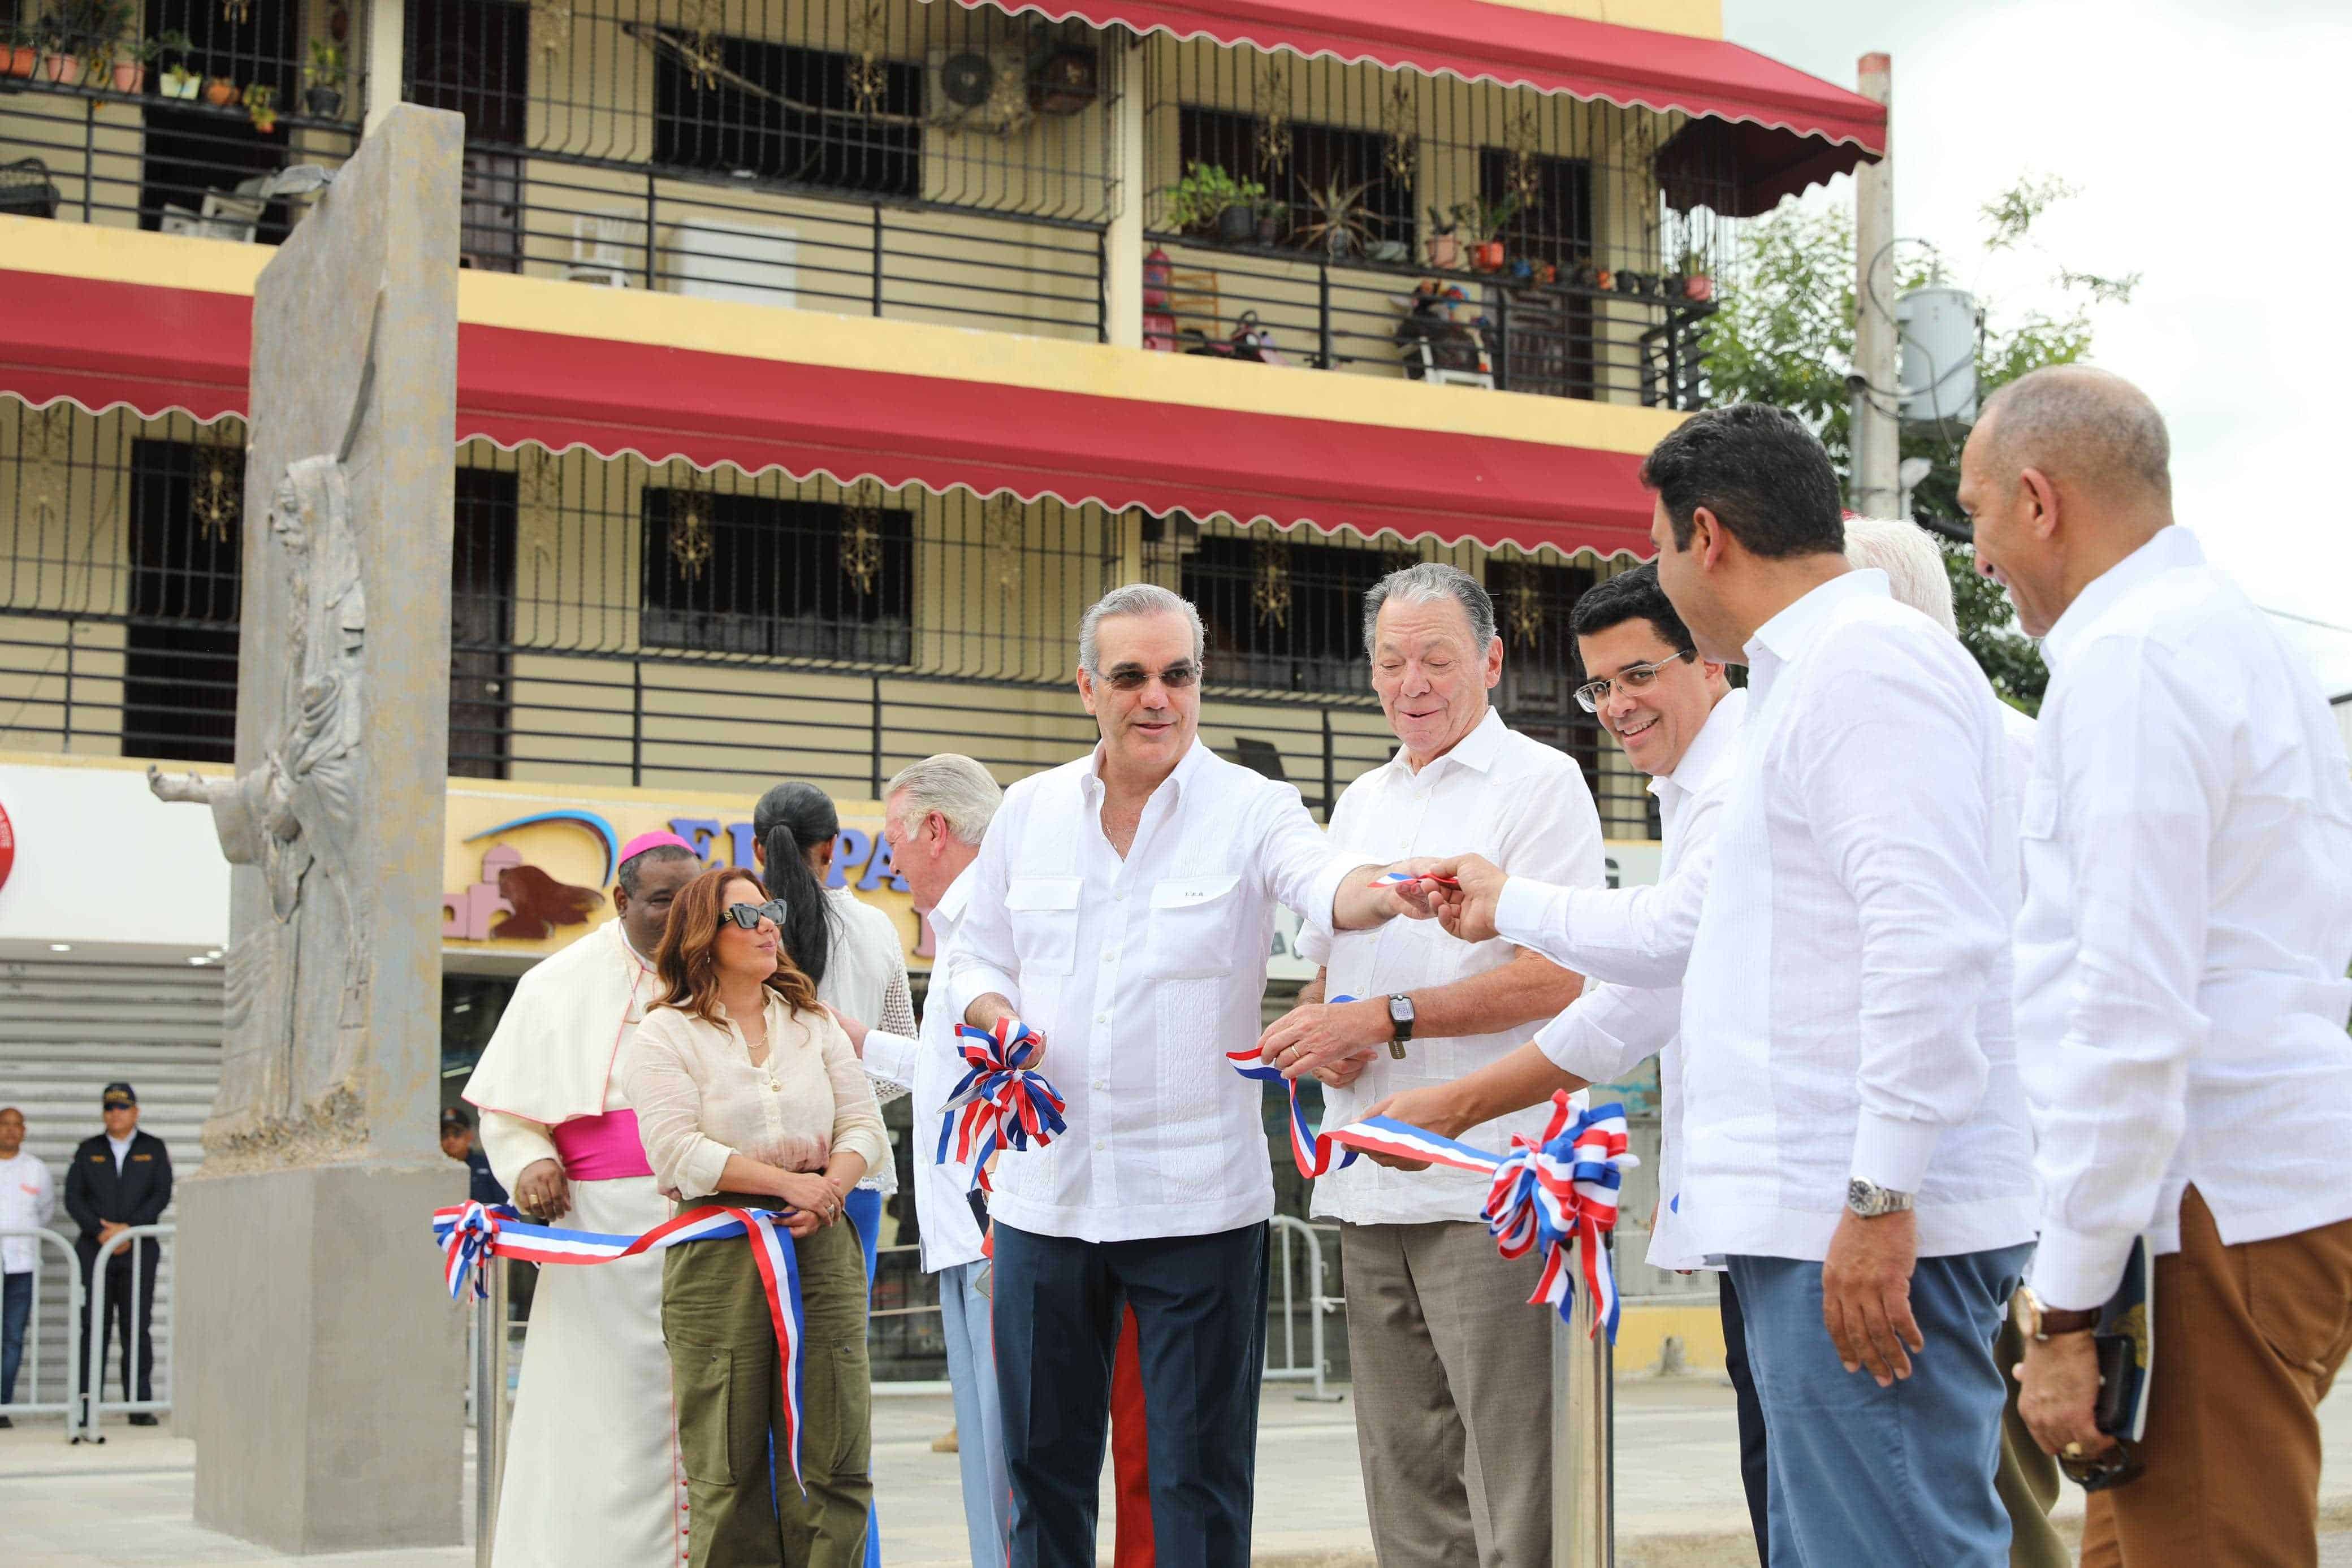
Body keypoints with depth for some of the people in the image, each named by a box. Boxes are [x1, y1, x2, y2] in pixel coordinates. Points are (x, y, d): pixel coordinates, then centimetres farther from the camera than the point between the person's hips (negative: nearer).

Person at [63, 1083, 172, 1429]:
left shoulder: (154, 1149, 10)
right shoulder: (88, 1150, 12)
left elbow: (162, 1196, -1)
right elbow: (73, 1197, 3)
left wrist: (128, 1228, -12)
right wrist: (100, 1232, -11)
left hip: (139, 1248, -1)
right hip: (94, 1248, 1)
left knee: (137, 1327, -2)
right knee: (94, 1326, -4)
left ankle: (140, 1405, -1)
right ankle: (88, 1403, -3)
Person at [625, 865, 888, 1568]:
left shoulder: (812, 1021, 17)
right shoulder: (666, 1034, 3)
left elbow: (865, 1125, 12)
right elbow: (677, 1153, -9)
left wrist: (831, 1184, -9)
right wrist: (785, 1181, -15)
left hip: (821, 1245, 4)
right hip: (719, 1254, -3)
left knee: (832, 1454, -2)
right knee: (729, 1464, -1)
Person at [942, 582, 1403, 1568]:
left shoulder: (1251, 809, -3)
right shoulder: (1028, 812, 8)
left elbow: (1325, 888, -24)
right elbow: (978, 956, 16)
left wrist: (1387, 890, -47)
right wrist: (993, 1014, -8)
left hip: (1197, 1199, -3)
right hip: (1046, 1188, 3)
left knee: (1199, 1475, 1)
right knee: (1042, 1463, 12)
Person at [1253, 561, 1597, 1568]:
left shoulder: (1540, 784, -2)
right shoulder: (1361, 803, 20)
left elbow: (1553, 978, -13)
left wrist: (1383, 1019, -14)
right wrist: (1317, 1034, 2)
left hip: (1487, 1189, -7)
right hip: (1368, 1188, 7)